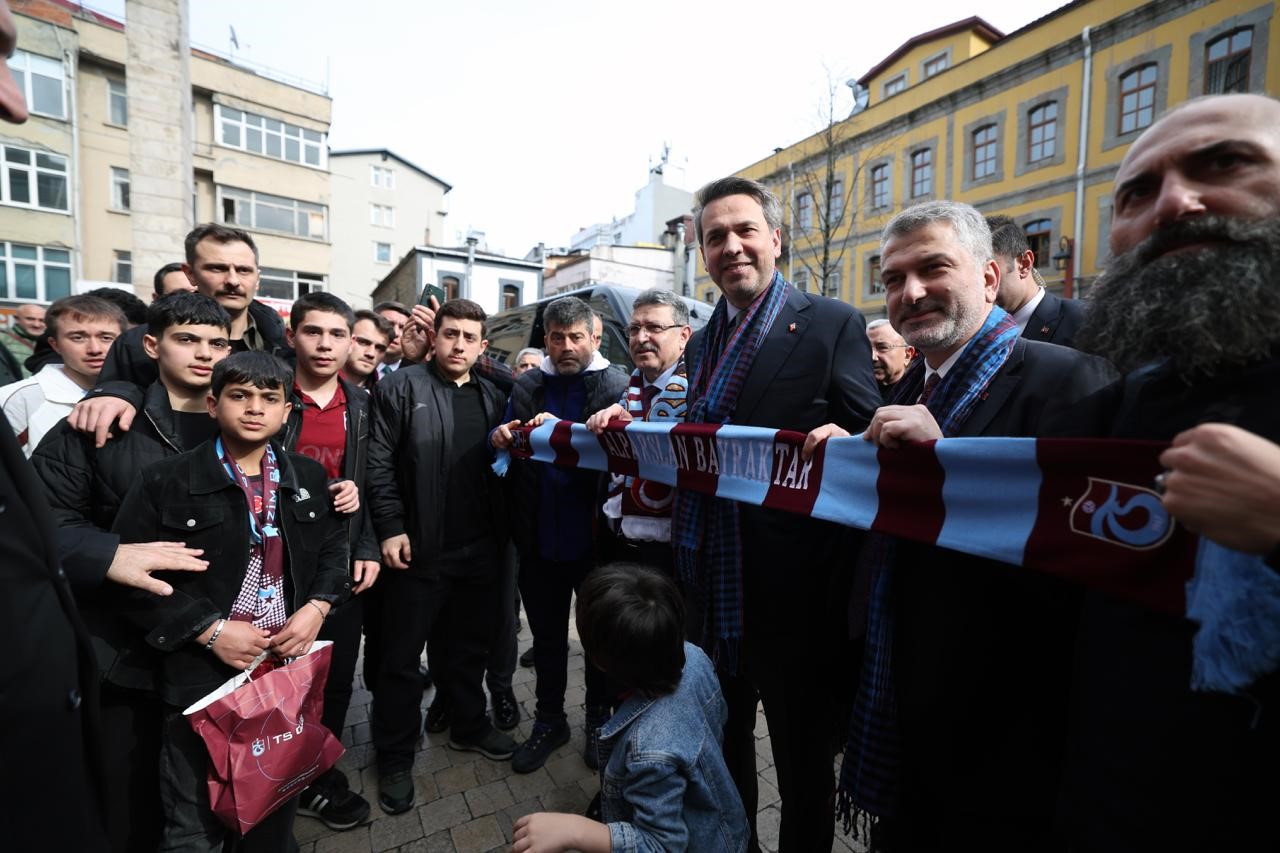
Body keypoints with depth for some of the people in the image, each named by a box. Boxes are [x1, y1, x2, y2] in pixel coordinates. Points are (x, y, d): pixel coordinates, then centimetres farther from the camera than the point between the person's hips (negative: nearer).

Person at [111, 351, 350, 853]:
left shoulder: (308, 477, 4)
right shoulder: (166, 481, -7)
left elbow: (335, 550, 9)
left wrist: (317, 608, -7)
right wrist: (211, 630, -15)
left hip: (291, 666, 3)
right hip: (201, 676, -3)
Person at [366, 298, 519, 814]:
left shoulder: (492, 398, 11)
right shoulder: (401, 387, -3)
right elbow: (379, 463, -8)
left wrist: (501, 533, 3)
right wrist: (391, 529, -13)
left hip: (479, 549, 4)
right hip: (418, 549, -4)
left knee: (470, 645, 19)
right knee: (402, 657, 10)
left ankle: (468, 725, 40)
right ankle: (395, 757, 28)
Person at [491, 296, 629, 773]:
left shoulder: (615, 385, -7)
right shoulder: (528, 387, 5)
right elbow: (507, 455, 9)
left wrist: (563, 432, -33)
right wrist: (501, 440, -13)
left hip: (594, 536, -3)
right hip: (540, 537, 3)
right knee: (546, 635, 19)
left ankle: (600, 719, 39)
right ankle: (549, 721, 40)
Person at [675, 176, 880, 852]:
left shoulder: (833, 325, -7)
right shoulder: (701, 343, 11)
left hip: (795, 589, -5)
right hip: (714, 584, 6)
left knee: (803, 766, 17)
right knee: (723, 745, 26)